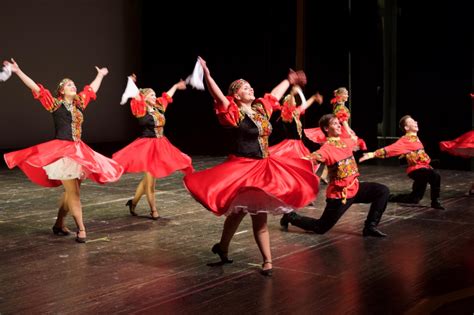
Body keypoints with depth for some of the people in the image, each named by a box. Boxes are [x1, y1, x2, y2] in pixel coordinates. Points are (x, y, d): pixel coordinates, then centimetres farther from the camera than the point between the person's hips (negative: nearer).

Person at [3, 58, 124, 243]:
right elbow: (36, 88, -10)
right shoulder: (55, 104, -4)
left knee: (71, 192, 10)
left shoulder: (79, 103, 12)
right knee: (73, 192, -8)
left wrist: (100, 75, 41)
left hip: (77, 150, 7)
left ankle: (59, 225, 23)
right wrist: (18, 72, -16)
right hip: (61, 150, -7)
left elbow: (92, 89, 28)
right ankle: (81, 229, -6)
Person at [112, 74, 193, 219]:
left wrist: (176, 86, 39)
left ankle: (134, 202, 26)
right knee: (150, 180, -3)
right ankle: (153, 210, 5)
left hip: (160, 145, 7)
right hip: (147, 146, -7)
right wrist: (132, 83, -36)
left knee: (149, 179, 12)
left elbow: (167, 96, 26)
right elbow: (136, 98, -25)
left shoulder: (159, 108, 10)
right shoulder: (142, 110, -8)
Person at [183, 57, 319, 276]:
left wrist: (289, 81, 42)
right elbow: (218, 96, -26)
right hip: (243, 169, -7)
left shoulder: (261, 108, 9)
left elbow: (275, 94, 27)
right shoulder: (235, 115, -11)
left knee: (259, 215, 6)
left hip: (265, 167, 7)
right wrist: (206, 74, -39)